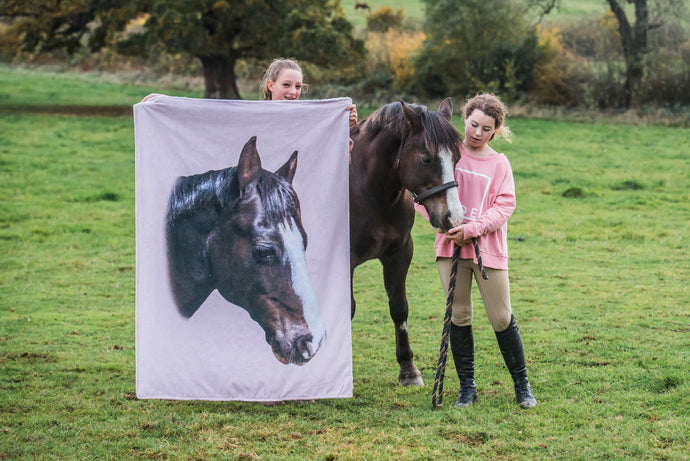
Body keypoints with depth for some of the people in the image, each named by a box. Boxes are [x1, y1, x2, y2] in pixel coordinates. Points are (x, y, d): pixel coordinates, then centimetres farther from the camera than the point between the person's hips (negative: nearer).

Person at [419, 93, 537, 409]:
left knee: (502, 318, 0)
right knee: (459, 316, 5)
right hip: (451, 246, 1)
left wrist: (473, 228, -17)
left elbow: (504, 206, -4)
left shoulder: (499, 163, 4)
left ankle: (521, 384, 15)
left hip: (488, 248, -1)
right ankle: (467, 387, 15)